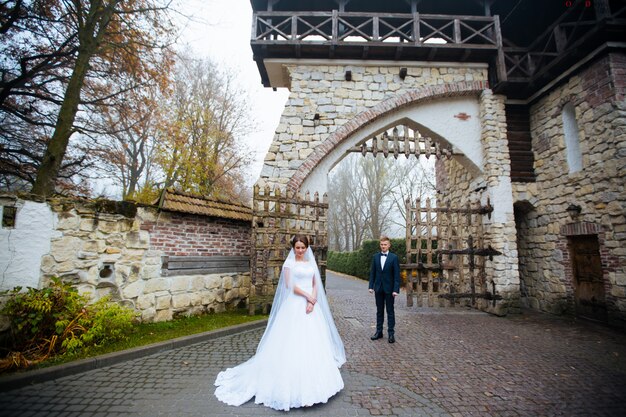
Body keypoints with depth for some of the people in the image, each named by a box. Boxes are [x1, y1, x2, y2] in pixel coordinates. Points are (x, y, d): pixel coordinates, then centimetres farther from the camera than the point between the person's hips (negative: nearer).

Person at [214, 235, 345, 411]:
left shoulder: (311, 263, 12)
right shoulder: (289, 262, -3)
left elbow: (316, 284, 8)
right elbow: (289, 284, -12)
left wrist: (313, 301, -8)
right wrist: (308, 297, -11)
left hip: (311, 305, 5)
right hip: (295, 305, -5)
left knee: (313, 341, 10)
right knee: (293, 342, -3)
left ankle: (312, 380, 26)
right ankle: (291, 381, 11)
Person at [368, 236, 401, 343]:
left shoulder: (394, 257, -6)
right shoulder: (375, 257, 4)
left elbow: (396, 274, -7)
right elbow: (372, 273, 6)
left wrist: (396, 289, -13)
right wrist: (371, 286, 0)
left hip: (389, 288, -3)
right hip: (378, 288, 3)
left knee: (390, 311, 6)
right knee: (379, 311, 13)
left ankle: (391, 333, 14)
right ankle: (379, 331, 22)